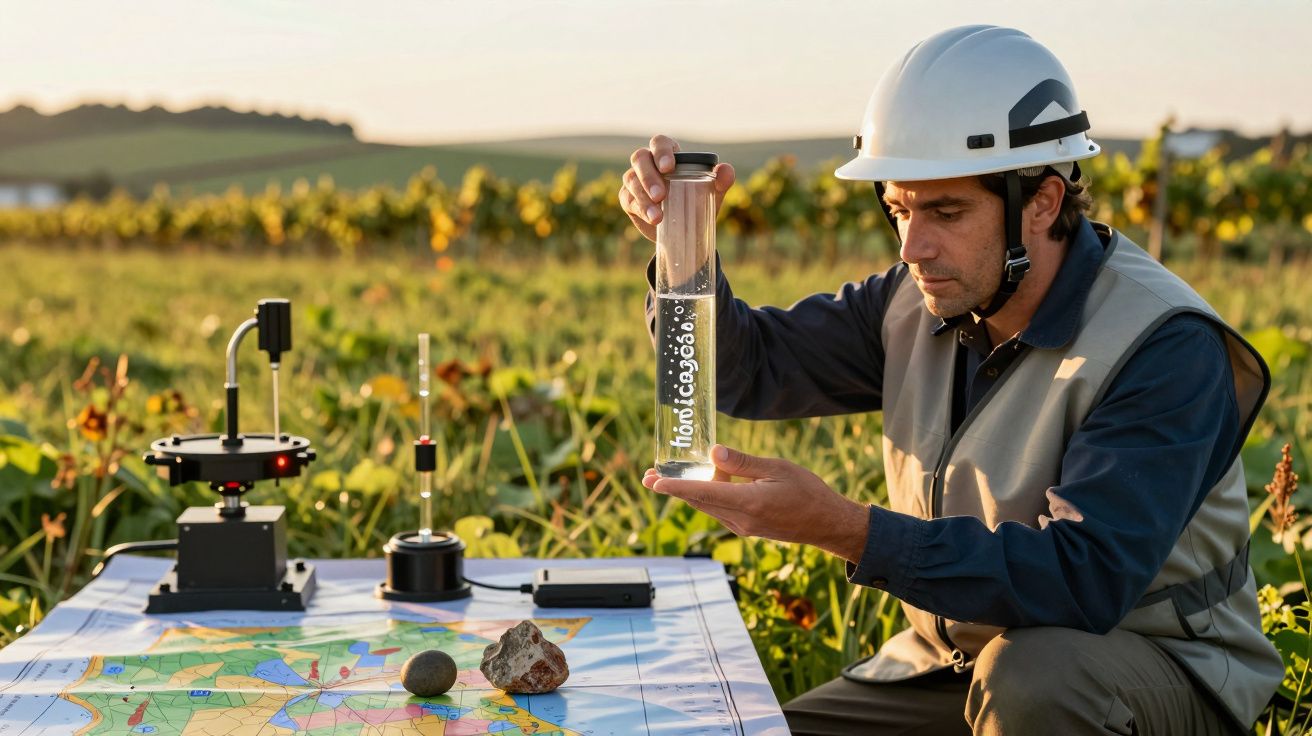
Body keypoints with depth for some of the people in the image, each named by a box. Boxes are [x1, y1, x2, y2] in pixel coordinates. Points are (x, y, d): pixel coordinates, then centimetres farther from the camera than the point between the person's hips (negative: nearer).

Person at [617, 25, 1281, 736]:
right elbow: (746, 368, 4)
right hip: (948, 662, 6)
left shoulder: (1166, 349, -24)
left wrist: (845, 529, -41)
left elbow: (1084, 579, -33)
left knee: (1031, 678, -38)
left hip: (1151, 668, -5)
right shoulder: (919, 303, -2)